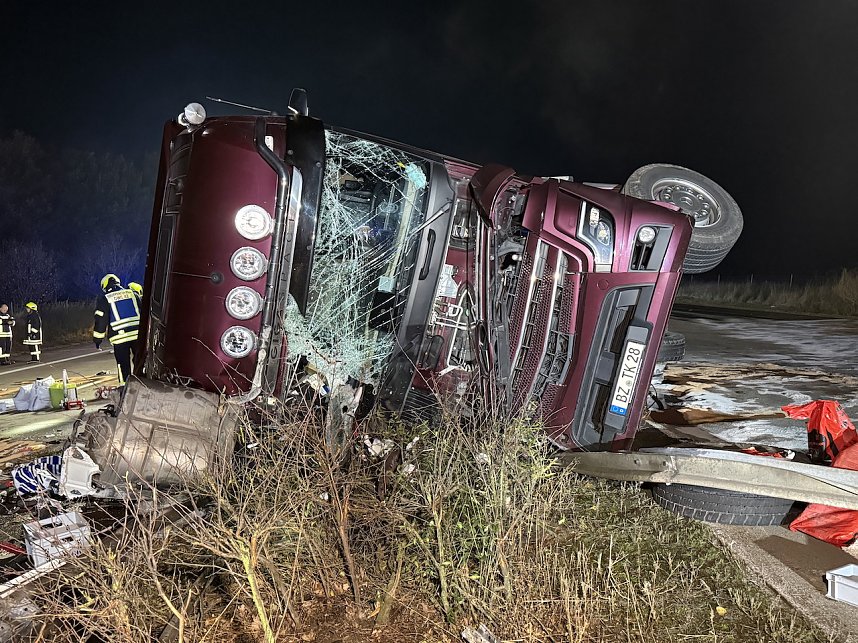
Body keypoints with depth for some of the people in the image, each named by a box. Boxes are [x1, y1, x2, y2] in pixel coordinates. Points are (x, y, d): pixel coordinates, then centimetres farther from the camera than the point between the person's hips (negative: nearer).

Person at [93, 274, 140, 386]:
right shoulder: (132, 294, 12)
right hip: (137, 334, 3)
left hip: (120, 336, -3)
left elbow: (100, 320, 0)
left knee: (123, 364, 5)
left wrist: (97, 339, 9)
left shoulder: (104, 299, 2)